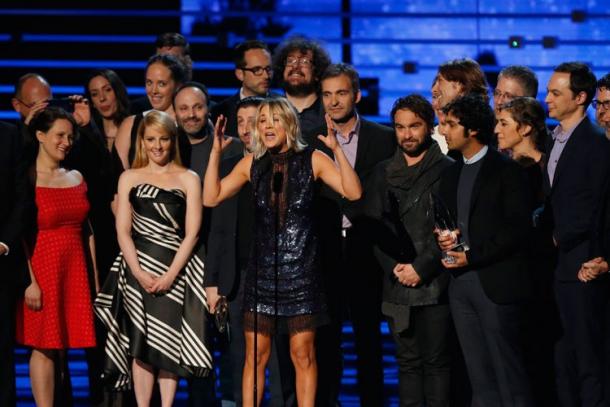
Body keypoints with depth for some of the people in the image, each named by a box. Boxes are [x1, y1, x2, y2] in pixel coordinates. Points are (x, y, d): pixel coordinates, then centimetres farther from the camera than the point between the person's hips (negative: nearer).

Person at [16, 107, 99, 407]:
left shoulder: (76, 178, 13)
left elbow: (87, 230, 14)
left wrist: (94, 277, 10)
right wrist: (30, 280, -18)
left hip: (75, 269, 6)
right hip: (43, 267, -6)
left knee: (63, 344, 7)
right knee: (44, 347, -4)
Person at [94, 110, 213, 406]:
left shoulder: (188, 179, 6)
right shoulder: (129, 178, 10)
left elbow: (192, 233, 0)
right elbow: (123, 230, 4)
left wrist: (170, 275, -10)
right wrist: (139, 272, -9)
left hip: (175, 270, -1)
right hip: (137, 269, 1)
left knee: (168, 342, -2)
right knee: (141, 343, -2)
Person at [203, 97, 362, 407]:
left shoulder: (312, 160, -3)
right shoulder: (252, 164, 5)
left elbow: (353, 192, -14)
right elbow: (211, 198, 2)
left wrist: (337, 149, -23)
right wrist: (216, 152, -5)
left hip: (301, 272, -2)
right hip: (262, 271, 2)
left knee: (303, 355, 2)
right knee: (255, 356, 3)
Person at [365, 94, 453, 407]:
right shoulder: (384, 173, 14)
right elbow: (375, 226, 11)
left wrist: (420, 268, -11)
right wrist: (395, 267, -2)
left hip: (433, 284, -4)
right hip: (397, 285, 4)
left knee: (436, 362, -3)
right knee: (407, 363, 7)